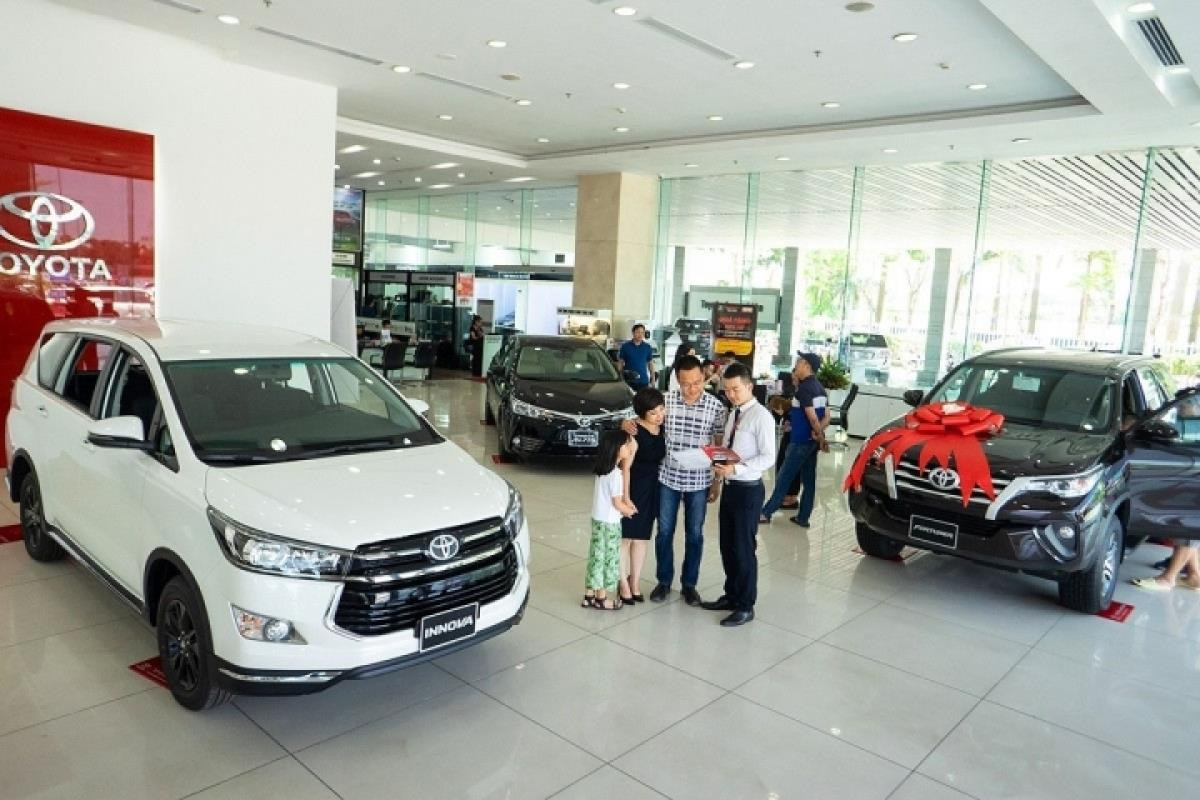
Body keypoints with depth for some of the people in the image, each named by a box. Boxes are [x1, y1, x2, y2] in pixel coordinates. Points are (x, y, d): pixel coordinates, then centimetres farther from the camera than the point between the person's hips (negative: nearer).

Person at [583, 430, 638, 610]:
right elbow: (617, 503, -16)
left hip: (598, 519, 8)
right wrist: (630, 511, -2)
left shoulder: (603, 470, 3)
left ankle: (589, 595, 22)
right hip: (609, 523, -8)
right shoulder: (615, 474, -21)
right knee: (608, 558, 5)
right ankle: (601, 598, 15)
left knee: (597, 556, 14)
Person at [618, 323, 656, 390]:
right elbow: (620, 363, 4)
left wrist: (653, 379, 5)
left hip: (643, 382, 2)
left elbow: (651, 363, 11)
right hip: (629, 381, -2)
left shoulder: (647, 347, 7)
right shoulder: (625, 346, 2)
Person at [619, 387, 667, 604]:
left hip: (652, 489, 6)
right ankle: (624, 584, 16)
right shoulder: (633, 431, -20)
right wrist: (625, 496, -22)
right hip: (631, 488, -6)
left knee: (641, 537, 14)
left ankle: (635, 583, 25)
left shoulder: (662, 428, 0)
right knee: (625, 537, 3)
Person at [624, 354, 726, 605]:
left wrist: (717, 482, 0)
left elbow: (720, 447, -1)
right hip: (667, 478, 1)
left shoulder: (716, 406, -8)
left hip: (699, 481, -1)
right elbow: (644, 422, 5)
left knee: (694, 534, 11)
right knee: (664, 532, 11)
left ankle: (689, 584, 27)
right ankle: (664, 581, 28)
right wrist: (627, 423, -19)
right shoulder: (666, 400, -7)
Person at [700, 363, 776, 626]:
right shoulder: (733, 414, 10)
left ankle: (746, 606, 16)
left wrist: (736, 468, -26)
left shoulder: (761, 416, -15)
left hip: (748, 489, -8)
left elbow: (768, 458, -19)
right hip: (730, 486, 8)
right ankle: (731, 596, 32)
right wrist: (720, 464, -3)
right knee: (727, 545, 16)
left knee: (743, 548, 2)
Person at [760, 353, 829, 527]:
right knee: (809, 480, 10)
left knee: (784, 477, 0)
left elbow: (812, 417, -22)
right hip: (811, 440, 9)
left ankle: (766, 512, 7)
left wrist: (821, 436, -10)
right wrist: (818, 434, -6)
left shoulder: (804, 388, -17)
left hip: (801, 441, -8)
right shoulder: (820, 387, 11)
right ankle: (803, 517, 16)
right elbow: (826, 417, 9)